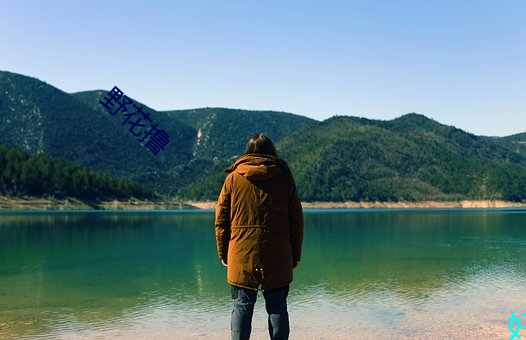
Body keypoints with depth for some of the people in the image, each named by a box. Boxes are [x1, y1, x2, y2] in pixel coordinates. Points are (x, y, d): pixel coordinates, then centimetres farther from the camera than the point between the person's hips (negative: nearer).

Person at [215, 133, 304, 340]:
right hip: (277, 258, 1)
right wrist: (295, 255, 12)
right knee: (277, 307, 8)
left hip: (241, 255, 0)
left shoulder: (233, 178, 2)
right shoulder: (285, 178, 3)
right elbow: (296, 220, 5)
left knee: (241, 307, 6)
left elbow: (221, 219, 3)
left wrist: (223, 253, 10)